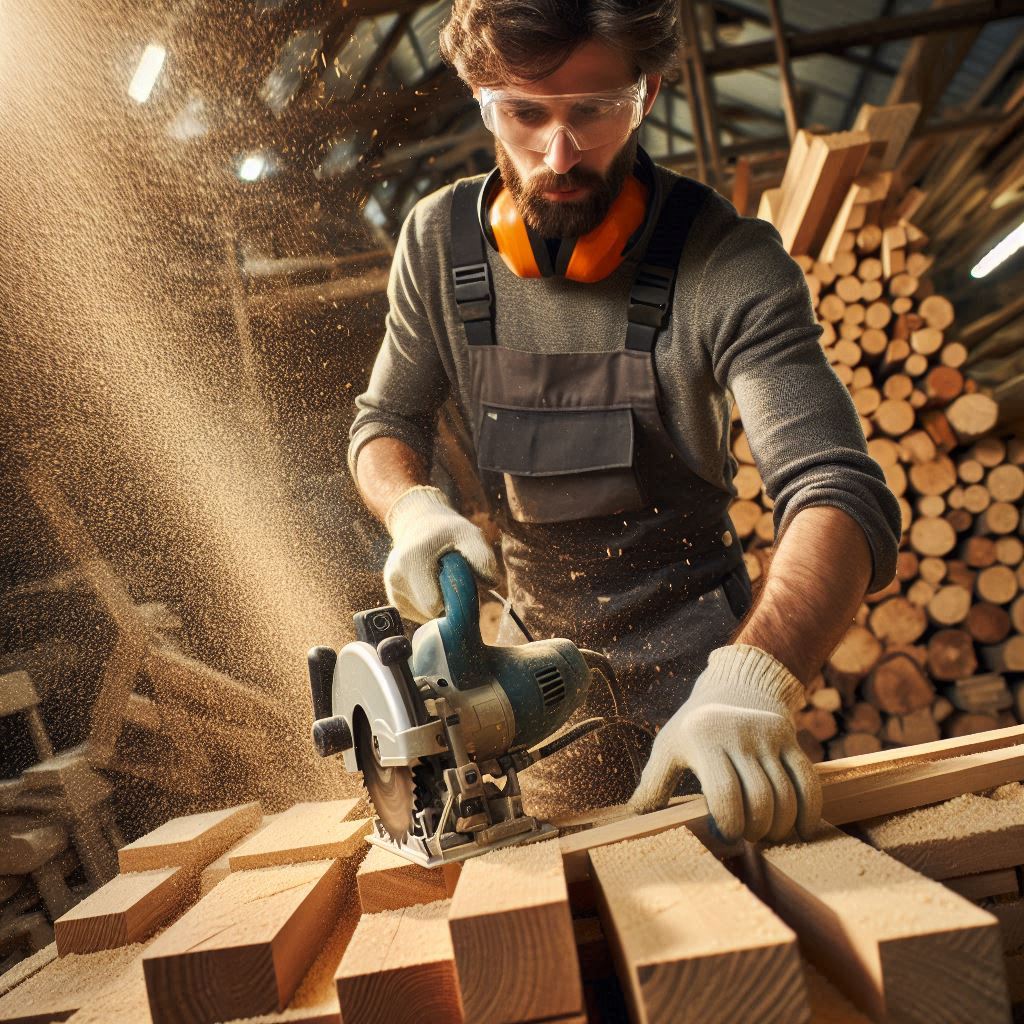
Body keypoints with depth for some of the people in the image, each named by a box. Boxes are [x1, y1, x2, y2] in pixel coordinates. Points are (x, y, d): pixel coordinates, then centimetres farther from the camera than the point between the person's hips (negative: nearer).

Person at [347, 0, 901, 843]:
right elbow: (386, 423, 3)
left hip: (701, 658, -3)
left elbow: (840, 494, -30)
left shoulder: (729, 264, -21)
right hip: (550, 661, 3)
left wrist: (752, 679, -48)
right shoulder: (439, 242, -8)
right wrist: (414, 509, -21)